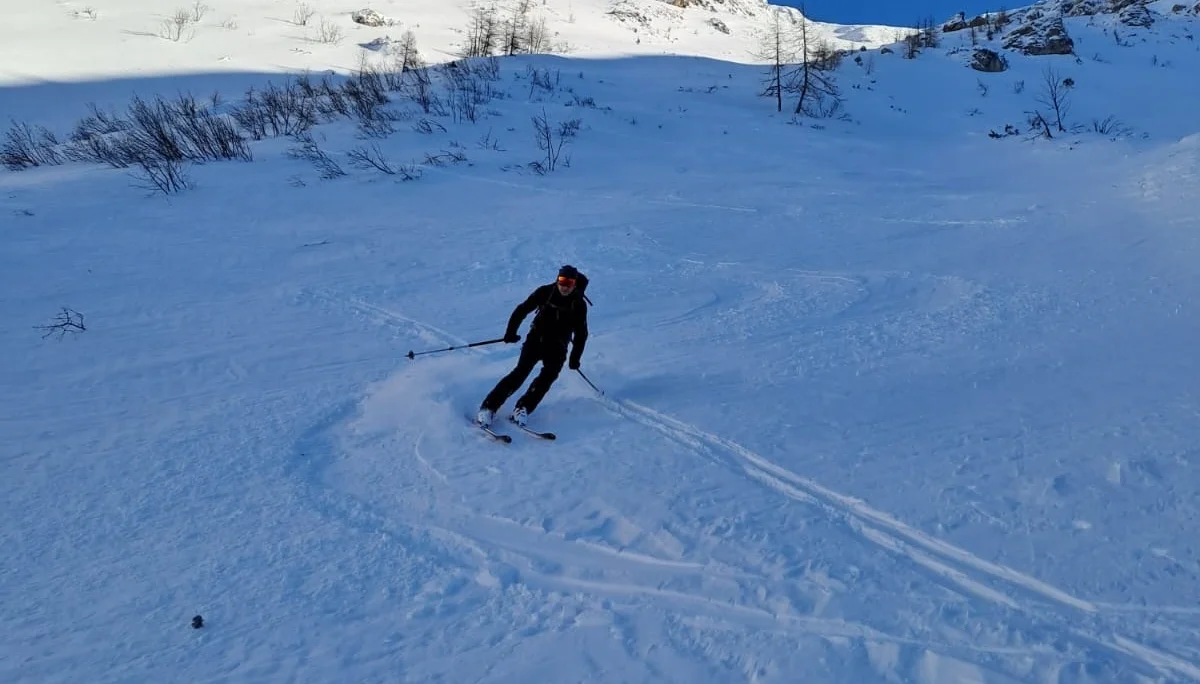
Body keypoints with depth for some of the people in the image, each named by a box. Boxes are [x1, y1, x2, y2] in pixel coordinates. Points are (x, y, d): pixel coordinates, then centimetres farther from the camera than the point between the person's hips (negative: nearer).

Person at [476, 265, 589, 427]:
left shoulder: (579, 305, -4)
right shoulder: (545, 292, -7)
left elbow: (581, 333, 5)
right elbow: (522, 310, -2)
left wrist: (575, 357, 1)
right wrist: (511, 332, -9)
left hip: (557, 347, 2)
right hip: (536, 339, -1)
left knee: (549, 375, -22)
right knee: (521, 372, -16)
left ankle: (522, 409, -19)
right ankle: (489, 407, -15)